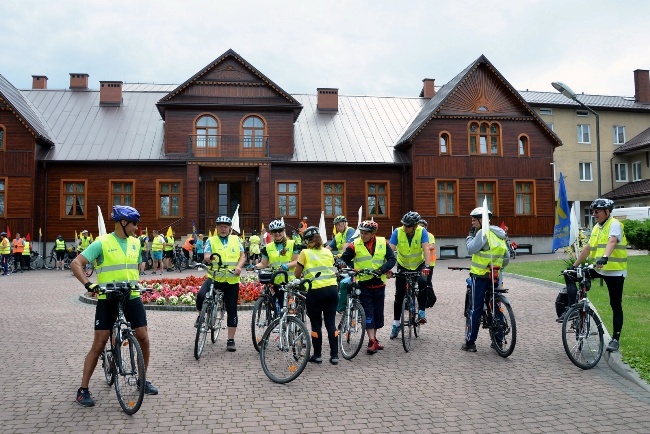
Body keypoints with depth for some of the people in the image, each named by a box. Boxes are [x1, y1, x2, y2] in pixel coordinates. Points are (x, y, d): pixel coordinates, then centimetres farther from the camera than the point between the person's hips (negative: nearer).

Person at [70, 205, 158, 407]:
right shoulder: (102, 242, -10)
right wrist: (88, 284, -26)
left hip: (132, 297, 4)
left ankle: (143, 380, 21)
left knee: (143, 338, 2)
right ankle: (83, 389, 12)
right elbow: (76, 264, -14)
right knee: (99, 344, -2)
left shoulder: (135, 242, 7)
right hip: (107, 299, -4)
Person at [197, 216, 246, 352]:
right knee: (201, 295, -28)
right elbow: (206, 256, -8)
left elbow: (242, 256, 3)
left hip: (232, 280, 1)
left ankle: (231, 340, 16)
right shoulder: (211, 240, 5)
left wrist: (239, 267, -18)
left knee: (232, 310, 4)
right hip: (214, 278, -1)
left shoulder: (236, 240, 9)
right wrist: (210, 257, -33)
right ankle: (201, 316, 4)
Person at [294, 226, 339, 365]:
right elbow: (330, 269, 14)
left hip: (315, 291, -4)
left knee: (316, 324, 8)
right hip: (332, 289, 4)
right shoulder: (328, 252, 12)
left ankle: (317, 355, 15)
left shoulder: (305, 253, 0)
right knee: (331, 323, 9)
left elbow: (297, 274, 2)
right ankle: (334, 355, 11)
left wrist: (303, 276, 23)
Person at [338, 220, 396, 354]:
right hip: (363, 283, -2)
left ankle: (374, 338, 27)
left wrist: (382, 269, -16)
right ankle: (371, 341, -2)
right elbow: (344, 257, -1)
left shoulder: (382, 243, 1)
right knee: (368, 311, -5)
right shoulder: (355, 245, -3)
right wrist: (342, 263, -24)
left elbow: (392, 259, -1)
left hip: (379, 283, 2)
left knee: (378, 311, 11)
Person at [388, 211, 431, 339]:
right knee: (399, 294, 1)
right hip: (403, 266, 1)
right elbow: (390, 250, -28)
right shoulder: (398, 232, -22)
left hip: (419, 265, -1)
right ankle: (396, 324, 13)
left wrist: (426, 266, -46)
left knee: (423, 282, -31)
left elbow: (426, 249, -32)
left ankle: (421, 312, -14)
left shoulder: (422, 232, -23)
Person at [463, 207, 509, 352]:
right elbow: (506, 258, 16)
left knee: (475, 309, -2)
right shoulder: (500, 234, 13)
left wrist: (470, 235, -5)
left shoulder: (483, 232, -13)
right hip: (495, 276, 7)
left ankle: (470, 342, 2)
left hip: (480, 275, -7)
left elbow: (470, 249, -17)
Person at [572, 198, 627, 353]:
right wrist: (574, 265, 13)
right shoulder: (596, 228, 13)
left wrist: (605, 257, -48)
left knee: (616, 305, 2)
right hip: (599, 269, 7)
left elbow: (612, 242, -30)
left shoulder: (614, 224, -11)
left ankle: (615, 338, 12)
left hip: (615, 271, -7)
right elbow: (588, 248, 16)